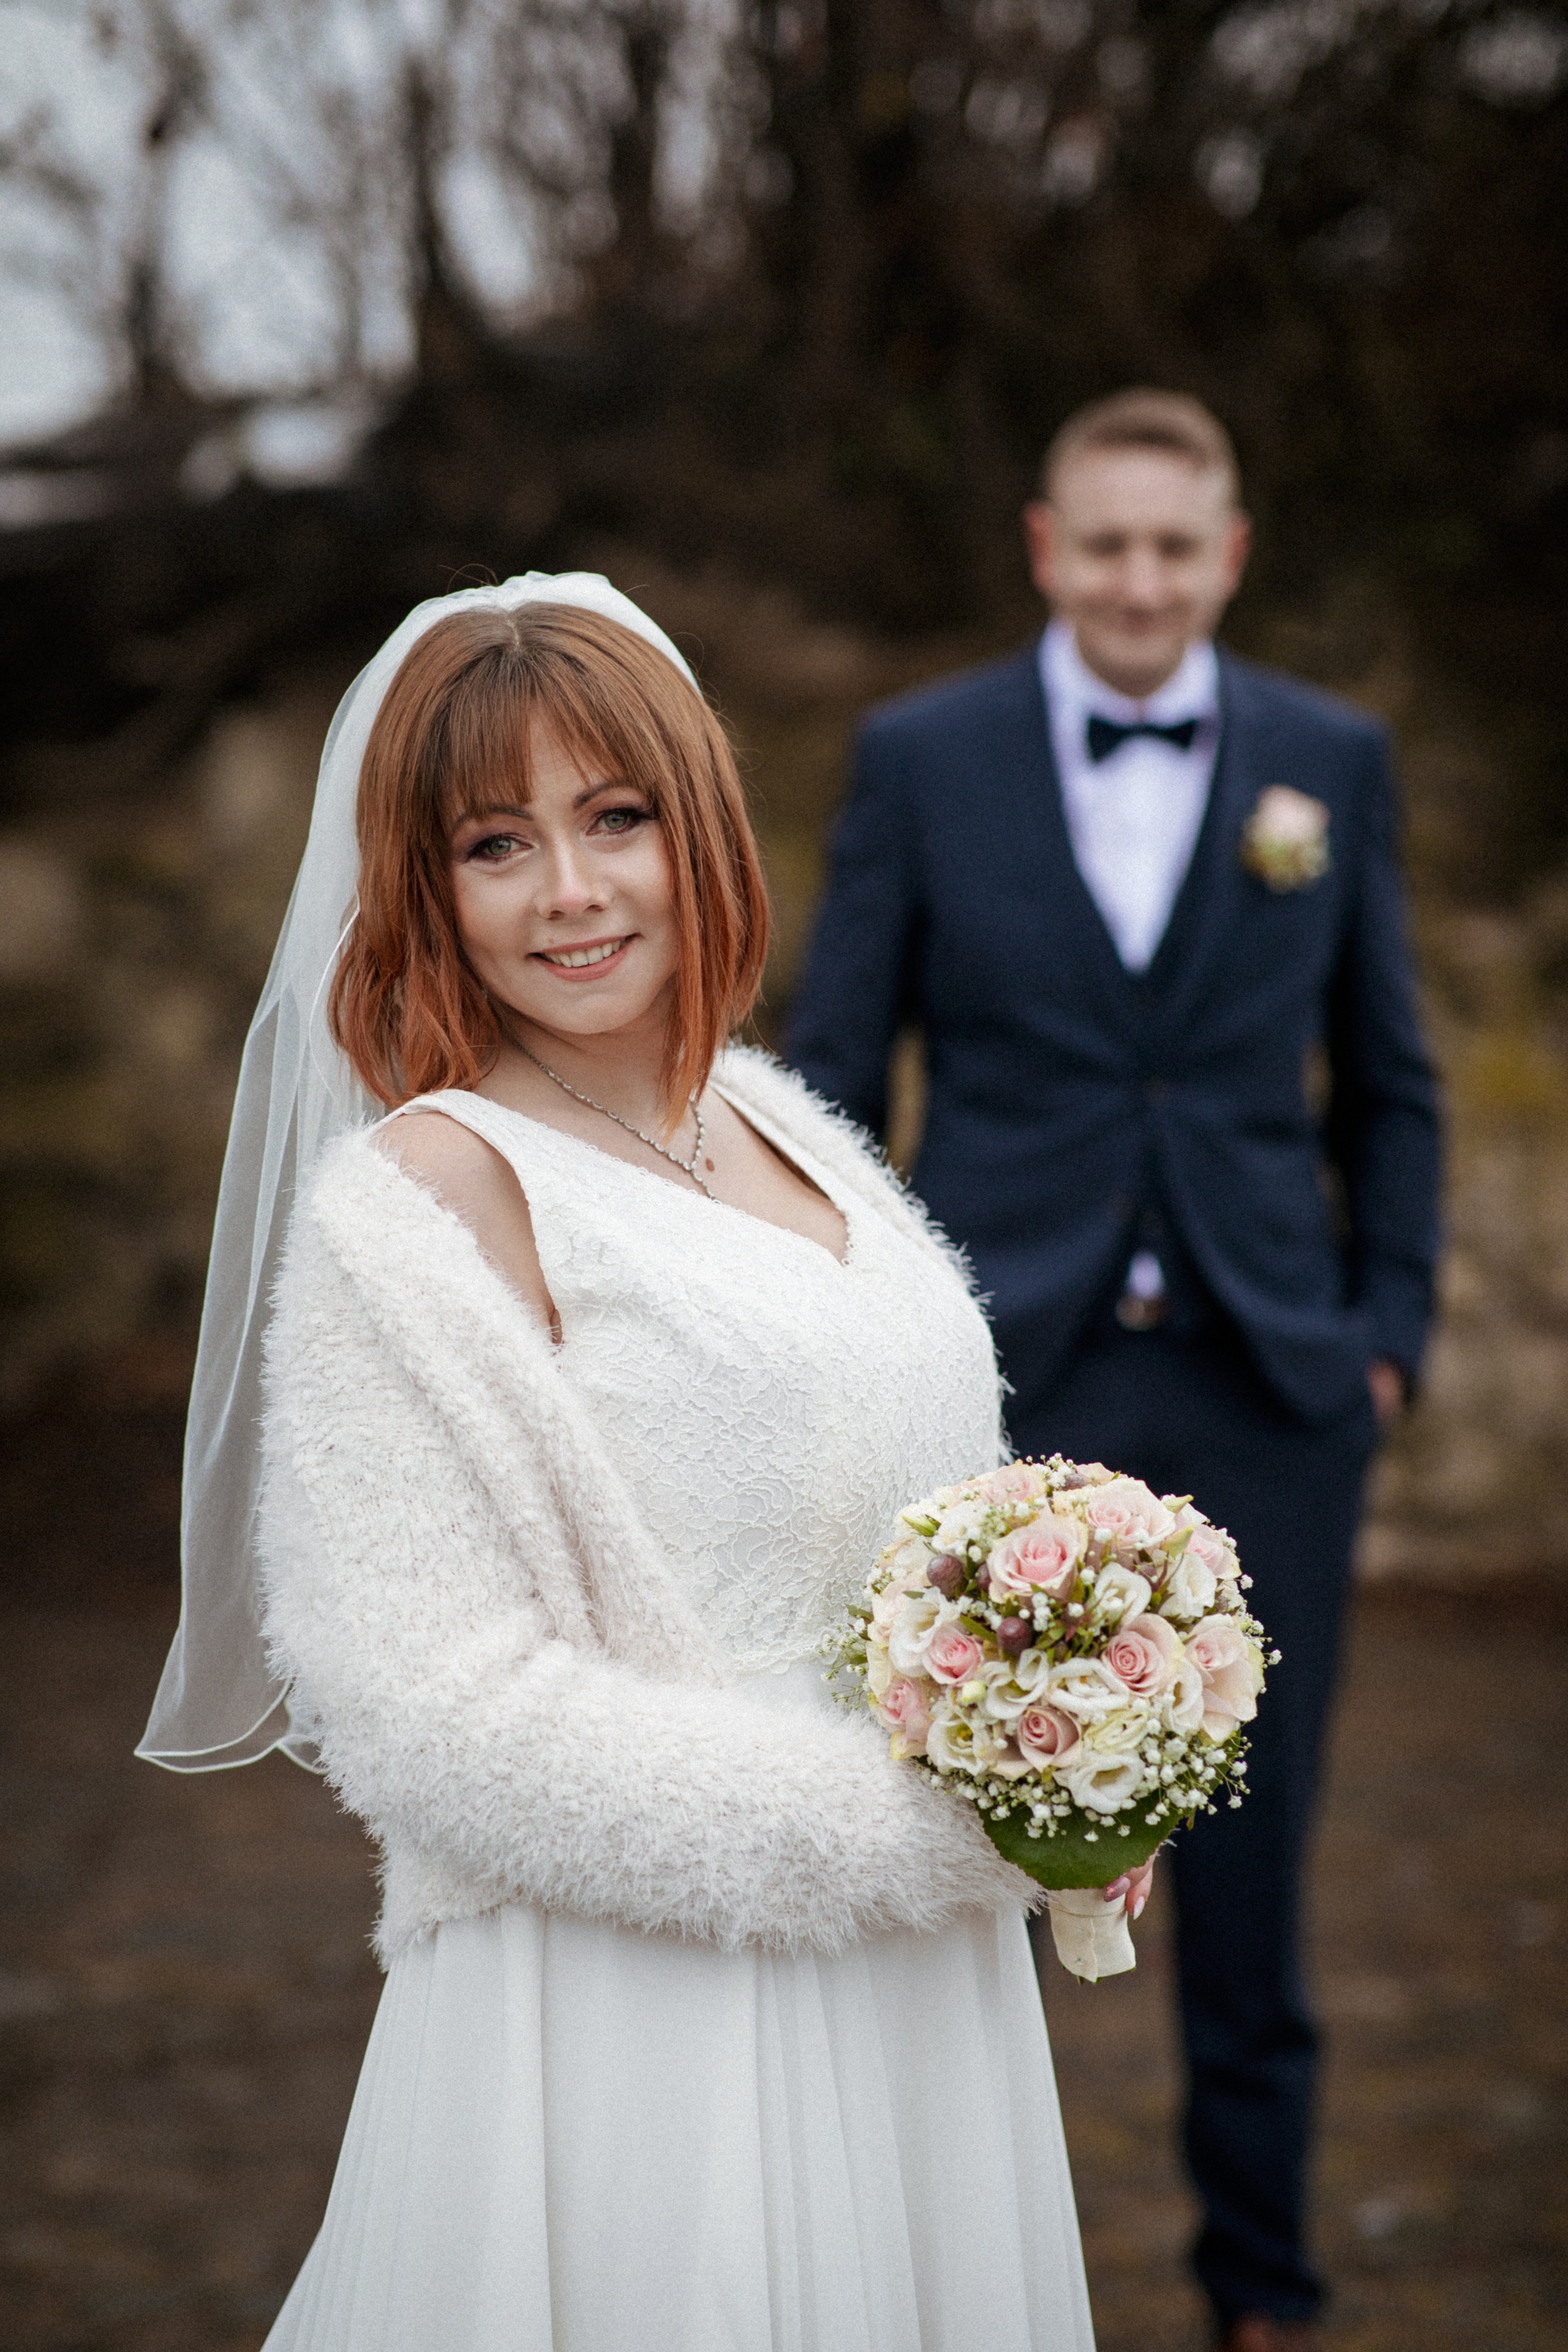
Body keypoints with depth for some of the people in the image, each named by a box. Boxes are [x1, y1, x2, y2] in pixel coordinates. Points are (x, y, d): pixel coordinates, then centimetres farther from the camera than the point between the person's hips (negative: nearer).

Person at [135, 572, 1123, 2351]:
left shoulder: (770, 1116, 7)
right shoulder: (421, 1189, -15)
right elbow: (438, 1712, -20)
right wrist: (908, 1826, -18)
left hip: (918, 1991, 7)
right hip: (639, 2022, -7)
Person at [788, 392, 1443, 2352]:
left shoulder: (1332, 762, 5)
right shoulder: (919, 757, 1)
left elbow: (1385, 1085, 11)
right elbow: (831, 1076, 2)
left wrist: (1389, 1338, 4)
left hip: (1266, 1391, 1)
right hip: (1005, 1379, -1)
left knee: (1250, 1845, 10)